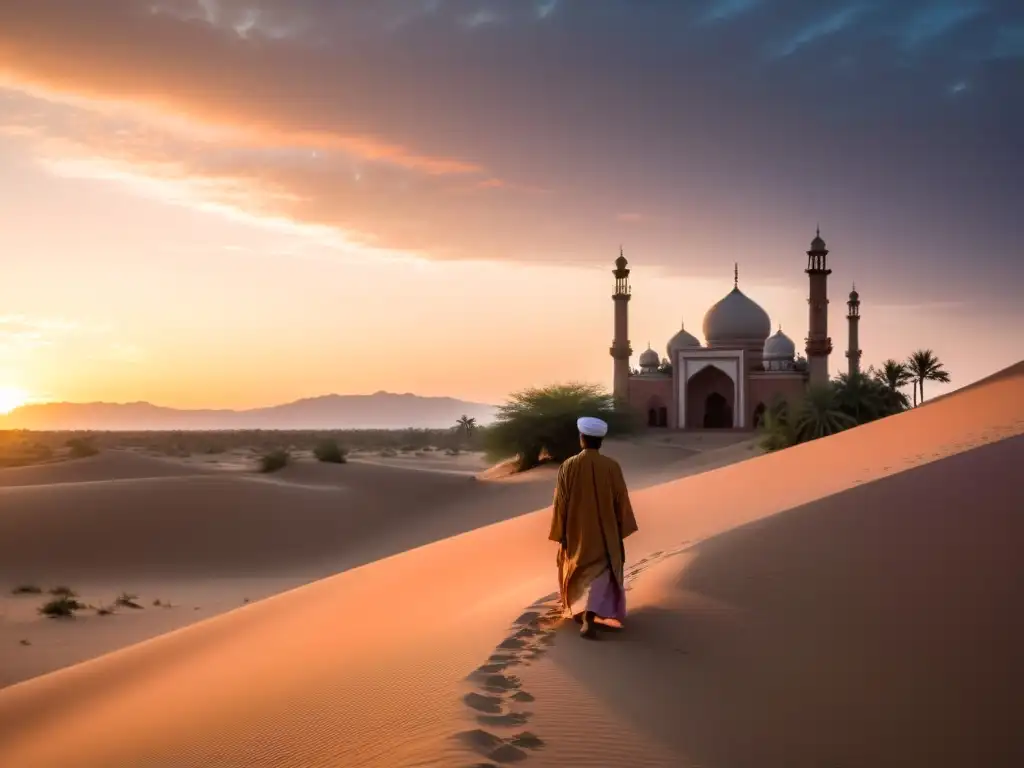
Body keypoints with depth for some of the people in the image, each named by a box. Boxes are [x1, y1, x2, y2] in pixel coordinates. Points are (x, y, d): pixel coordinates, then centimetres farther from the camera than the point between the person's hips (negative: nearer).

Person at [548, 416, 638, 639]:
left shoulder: (568, 466, -12)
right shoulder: (612, 467, -11)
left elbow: (560, 503, -8)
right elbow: (621, 501, -4)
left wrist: (561, 534, 1)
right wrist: (621, 529, 8)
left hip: (576, 531, 1)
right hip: (604, 532, -1)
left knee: (578, 571, 22)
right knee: (599, 574, 2)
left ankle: (578, 611, 38)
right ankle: (588, 618, -17)